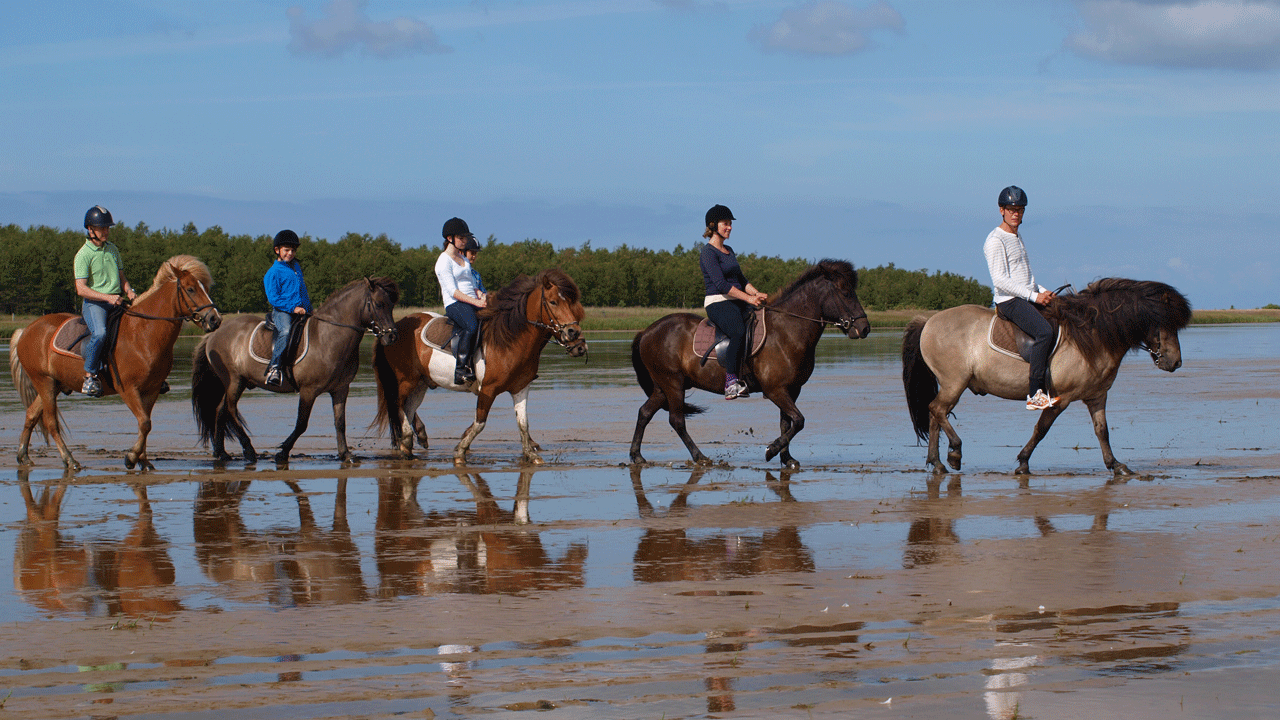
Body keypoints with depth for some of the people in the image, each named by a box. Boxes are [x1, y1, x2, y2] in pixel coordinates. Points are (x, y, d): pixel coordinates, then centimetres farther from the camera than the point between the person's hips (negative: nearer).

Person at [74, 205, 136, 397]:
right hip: (94, 303, -7)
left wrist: (128, 291, 0)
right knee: (99, 333, -35)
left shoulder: (113, 249, 15)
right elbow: (81, 289, -14)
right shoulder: (83, 255, -7)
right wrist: (107, 297, -24)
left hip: (117, 301, 7)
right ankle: (90, 376, -24)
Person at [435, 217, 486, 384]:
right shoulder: (444, 261, -3)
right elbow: (452, 291, -11)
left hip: (473, 302, 8)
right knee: (471, 326, -36)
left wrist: (481, 296, 0)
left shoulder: (463, 259, 23)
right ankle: (460, 369, -37)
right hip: (455, 304, -8)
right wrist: (475, 302, -20)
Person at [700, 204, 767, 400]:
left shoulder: (729, 251, 21)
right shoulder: (708, 252, -6)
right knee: (740, 332, -35)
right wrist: (748, 298, -20)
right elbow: (720, 284, -16)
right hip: (717, 303, -9)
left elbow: (741, 279, 23)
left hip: (737, 303, 9)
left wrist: (756, 293, 3)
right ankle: (730, 382, -35)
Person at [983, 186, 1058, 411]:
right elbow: (1000, 280, -17)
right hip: (1009, 300, -10)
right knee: (1044, 331, -29)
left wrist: (1044, 292, 10)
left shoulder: (1017, 237, 20)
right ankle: (1034, 394, -30)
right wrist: (1033, 296, -18)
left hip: (1029, 298, 10)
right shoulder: (996, 240, -9)